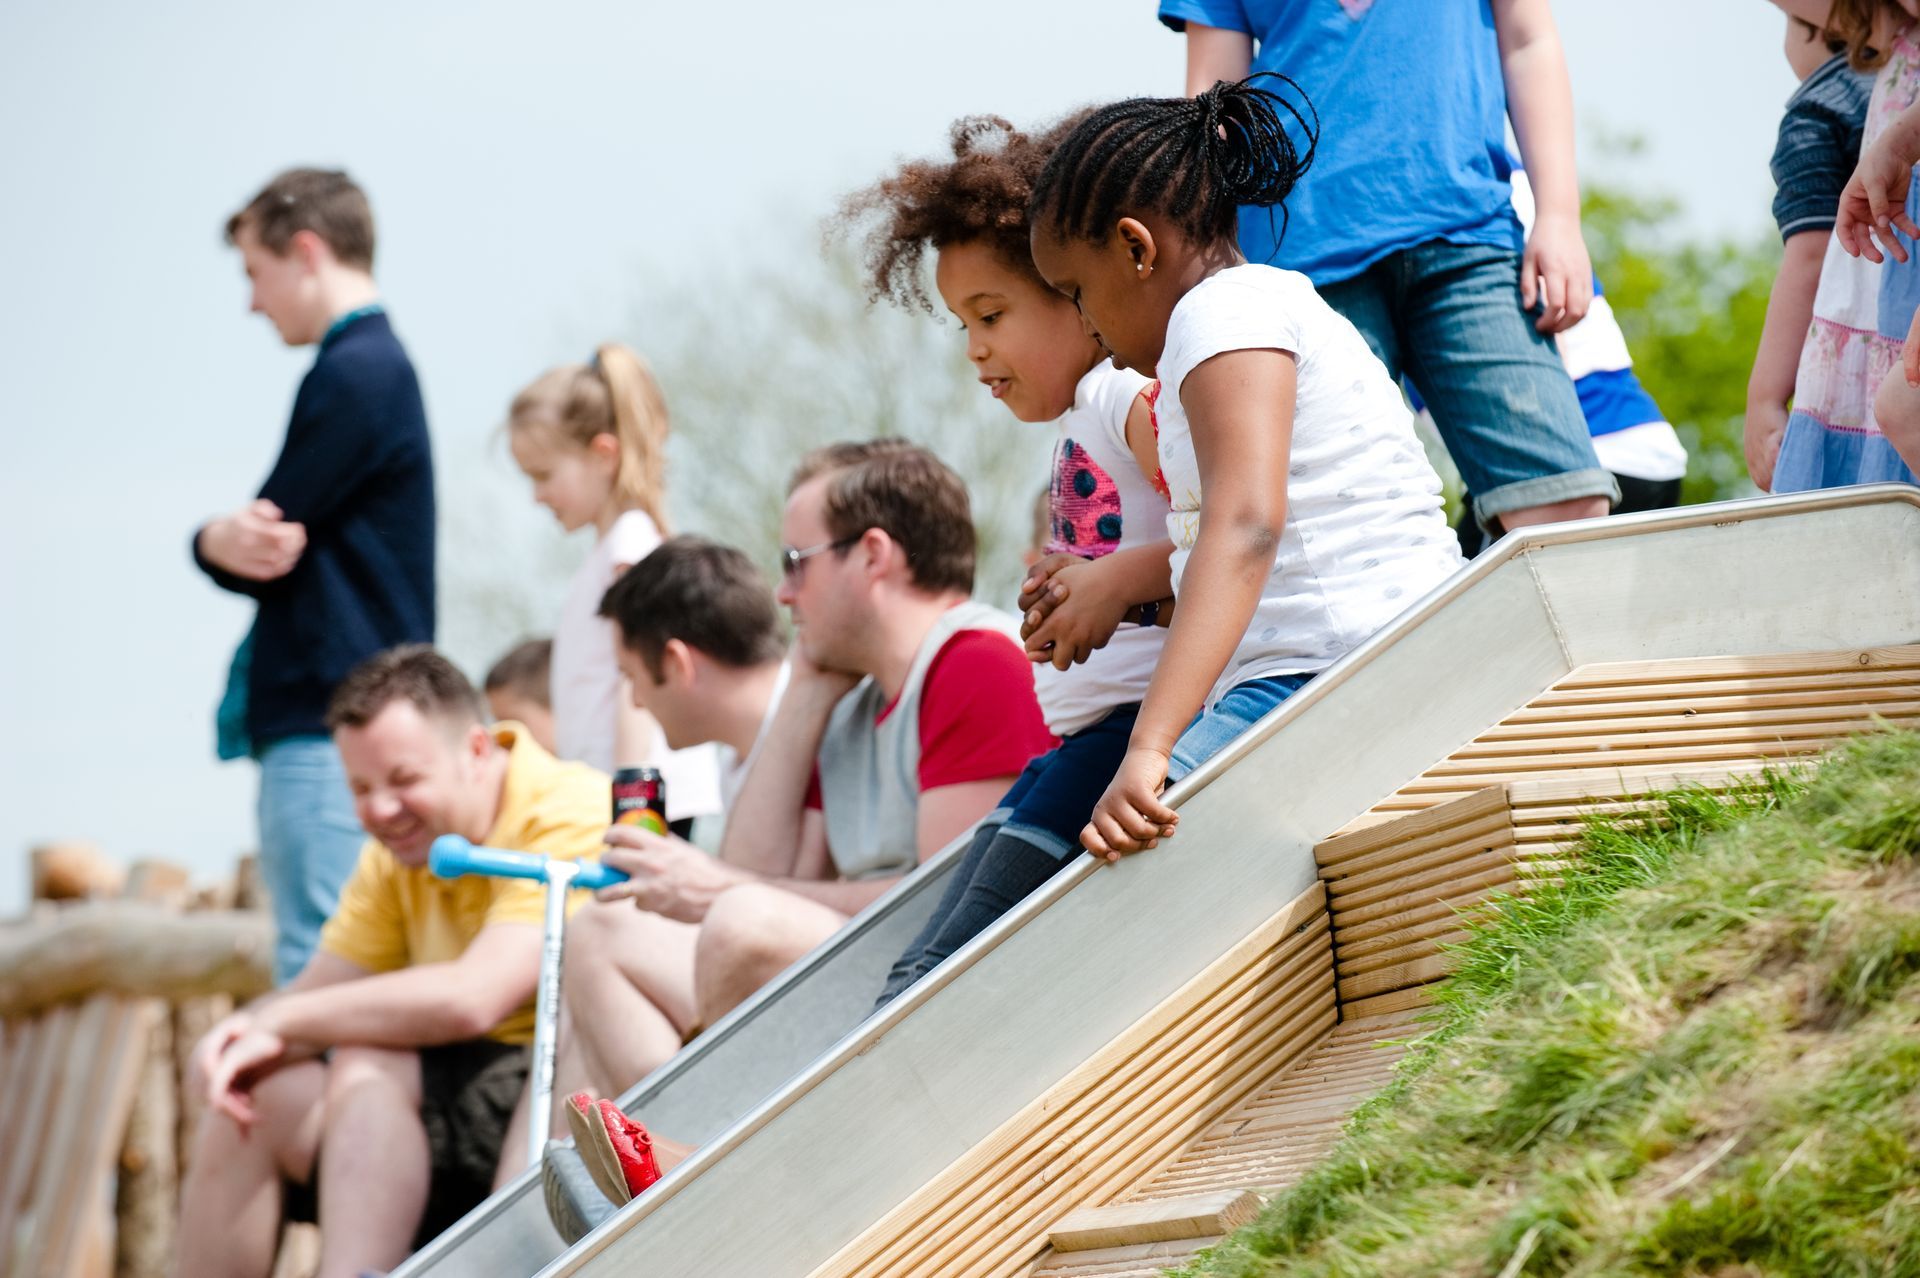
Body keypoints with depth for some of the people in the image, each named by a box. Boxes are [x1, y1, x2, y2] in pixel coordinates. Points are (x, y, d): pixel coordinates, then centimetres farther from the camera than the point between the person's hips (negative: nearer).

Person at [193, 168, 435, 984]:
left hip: (333, 727, -10)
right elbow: (262, 545, 11)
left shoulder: (352, 374, -12)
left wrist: (216, 540, 1)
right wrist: (232, 542, -8)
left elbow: (259, 551, -16)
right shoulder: (379, 364, 20)